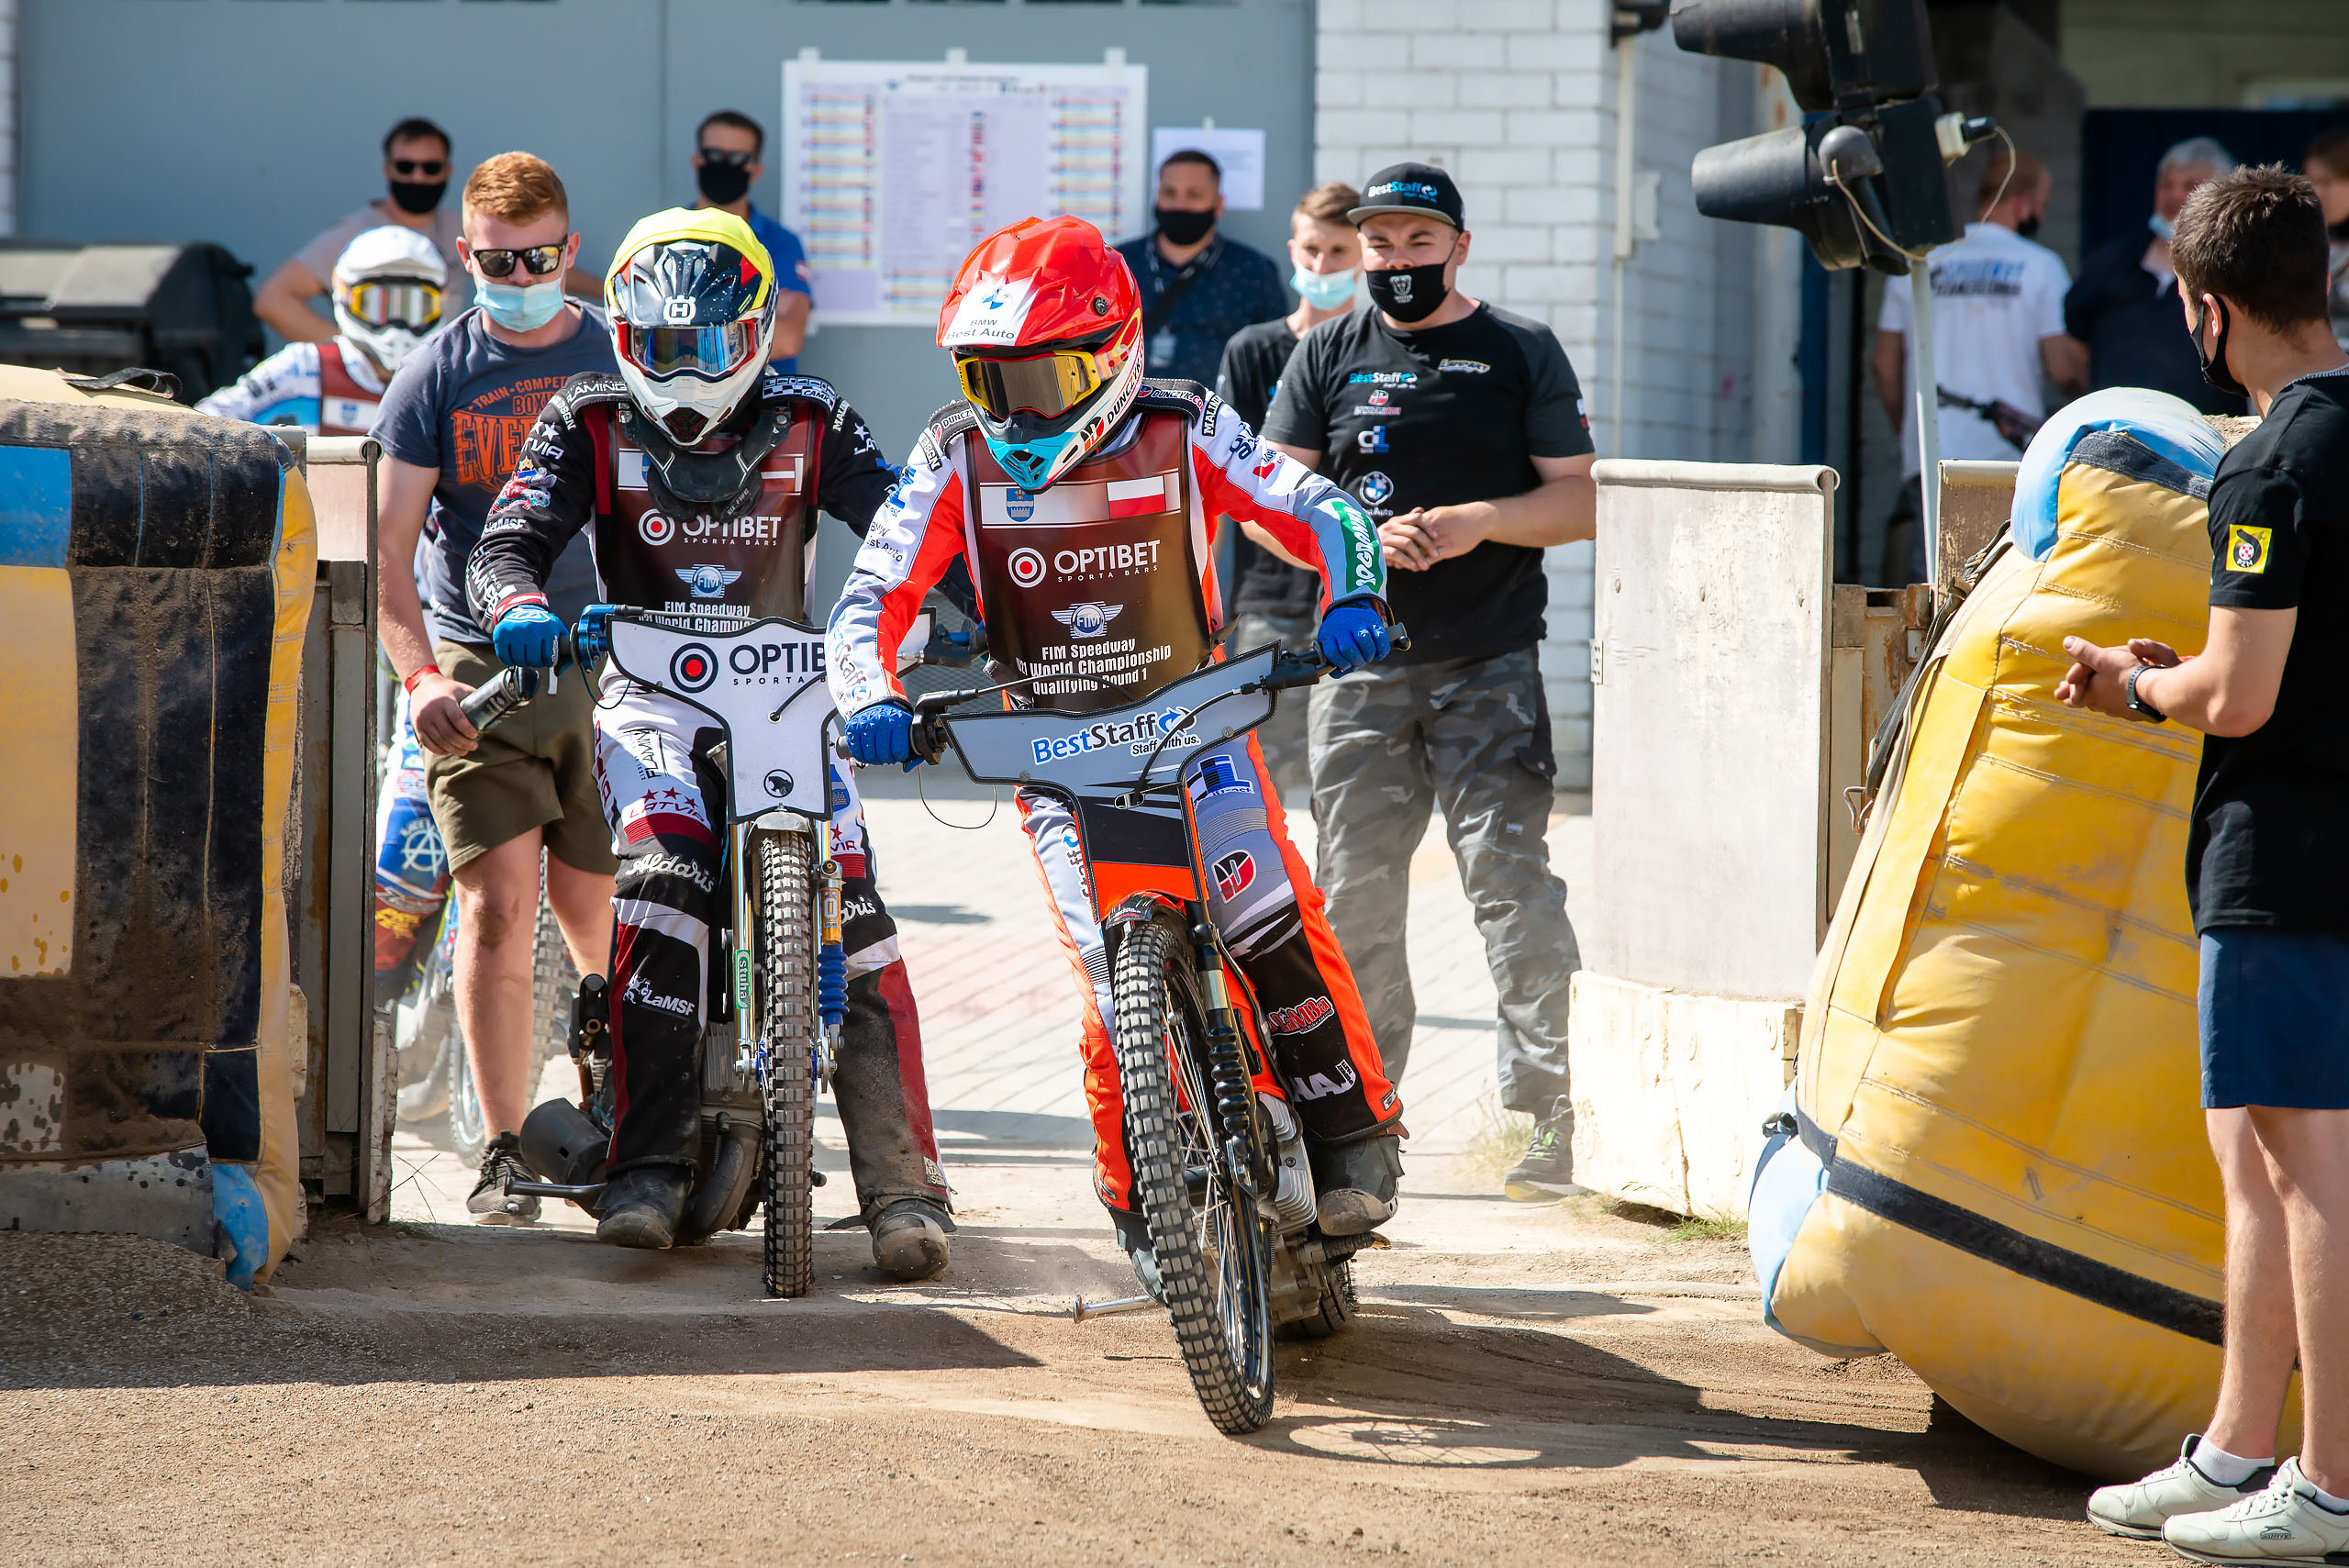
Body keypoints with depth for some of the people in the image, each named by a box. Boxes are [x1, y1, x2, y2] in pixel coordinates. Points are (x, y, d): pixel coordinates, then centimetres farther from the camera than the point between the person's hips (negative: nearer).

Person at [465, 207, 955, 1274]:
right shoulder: (590, 427, 3)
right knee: (663, 877, -29)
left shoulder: (807, 425, 6)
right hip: (653, 693, -1)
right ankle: (647, 1168, -27)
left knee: (850, 906, -18)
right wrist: (518, 606, -31)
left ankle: (903, 1185, -17)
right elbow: (503, 545, -7)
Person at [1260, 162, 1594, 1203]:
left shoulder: (1522, 354, 7)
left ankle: (1550, 1111, -15)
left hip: (1491, 661, -3)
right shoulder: (1328, 355, 12)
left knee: (1509, 875, -13)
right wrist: (1362, 533, -11)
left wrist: (1482, 520, -14)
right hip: (1359, 660, 3)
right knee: (1355, 889, 5)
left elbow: (1580, 499, 4)